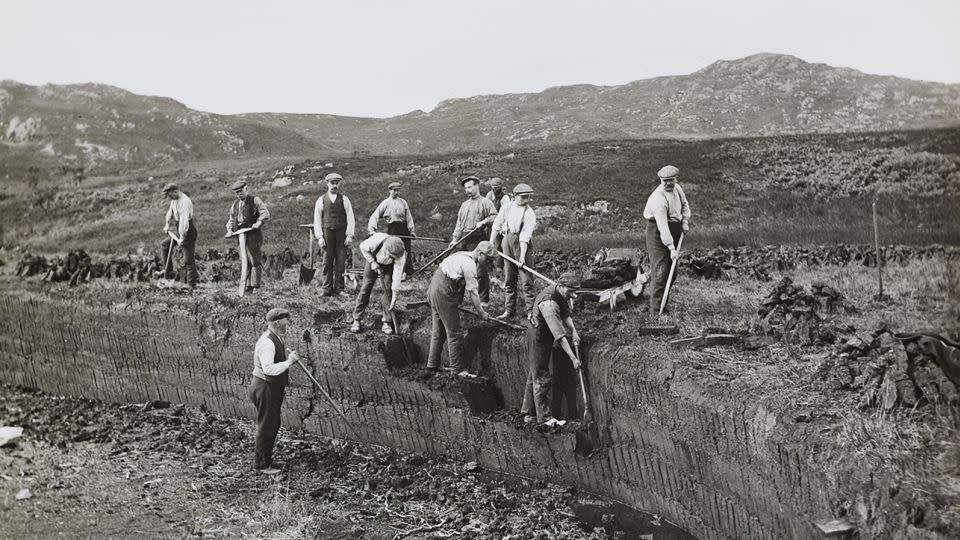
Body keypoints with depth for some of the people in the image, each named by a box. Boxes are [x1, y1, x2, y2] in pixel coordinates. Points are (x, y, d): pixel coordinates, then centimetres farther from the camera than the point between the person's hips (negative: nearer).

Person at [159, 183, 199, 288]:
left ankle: (192, 285, -3)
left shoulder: (185, 202, -24)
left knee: (188, 259, -7)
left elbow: (184, 221, -28)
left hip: (188, 232, -10)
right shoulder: (174, 200, 6)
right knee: (164, 245, 17)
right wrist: (167, 225, 16)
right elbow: (170, 211, 25)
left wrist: (181, 238, -28)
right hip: (180, 231, 10)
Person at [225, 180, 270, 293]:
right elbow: (231, 220, 23)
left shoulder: (255, 200, -1)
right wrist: (230, 230, 4)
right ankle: (249, 286, 9)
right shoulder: (235, 204, 18)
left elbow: (266, 214, -11)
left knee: (255, 261, -6)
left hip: (254, 234, -6)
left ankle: (256, 286, -3)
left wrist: (259, 222, -27)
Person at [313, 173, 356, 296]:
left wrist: (350, 235, -4)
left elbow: (350, 218, 5)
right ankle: (327, 289, 2)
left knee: (341, 262, -2)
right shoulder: (321, 200, 9)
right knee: (327, 262, -2)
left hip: (342, 233, 0)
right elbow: (317, 219, 7)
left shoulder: (344, 199, 9)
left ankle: (339, 288, 4)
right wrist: (319, 237, -2)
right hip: (327, 232, 0)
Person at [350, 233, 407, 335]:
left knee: (388, 289, -11)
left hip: (388, 266, 0)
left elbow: (397, 274, -30)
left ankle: (386, 323, -3)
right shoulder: (376, 241, -40)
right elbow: (363, 247, -17)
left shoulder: (401, 254, -36)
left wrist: (394, 295, -30)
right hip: (373, 260, 0)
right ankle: (357, 320, 1)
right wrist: (372, 262, -24)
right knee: (366, 288, -6)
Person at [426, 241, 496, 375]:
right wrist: (481, 312, -7)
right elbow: (473, 291, -15)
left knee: (438, 331, 18)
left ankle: (433, 365, 26)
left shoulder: (464, 256, 14)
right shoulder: (469, 264, -16)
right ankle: (458, 369, 1)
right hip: (443, 292, -10)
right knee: (454, 333, -4)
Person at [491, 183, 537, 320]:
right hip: (507, 241, 4)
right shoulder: (506, 207, 6)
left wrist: (522, 255, -21)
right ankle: (509, 310, 18)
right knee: (509, 279, 10)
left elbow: (525, 236, -16)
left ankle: (531, 310, 1)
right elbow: (497, 225, 10)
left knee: (526, 279, -5)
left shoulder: (530, 213, -8)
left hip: (522, 243, -4)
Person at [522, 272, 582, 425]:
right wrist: (573, 358, -38)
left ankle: (528, 413, 30)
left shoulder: (561, 293, -6)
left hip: (545, 335, 10)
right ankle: (544, 417, 9)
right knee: (541, 378, -1)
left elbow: (566, 314, -3)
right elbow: (559, 335, -38)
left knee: (534, 375, 18)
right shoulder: (549, 303, -36)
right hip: (538, 336, -10)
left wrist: (574, 331, -21)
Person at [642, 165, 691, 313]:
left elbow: (685, 205, 21)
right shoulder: (658, 199, -26)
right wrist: (671, 248, -30)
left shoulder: (677, 188, 1)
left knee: (672, 270, 10)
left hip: (674, 229, 8)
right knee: (660, 271, -11)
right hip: (657, 231, -8)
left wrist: (685, 221, 3)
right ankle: (656, 309, -7)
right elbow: (662, 227, -29)